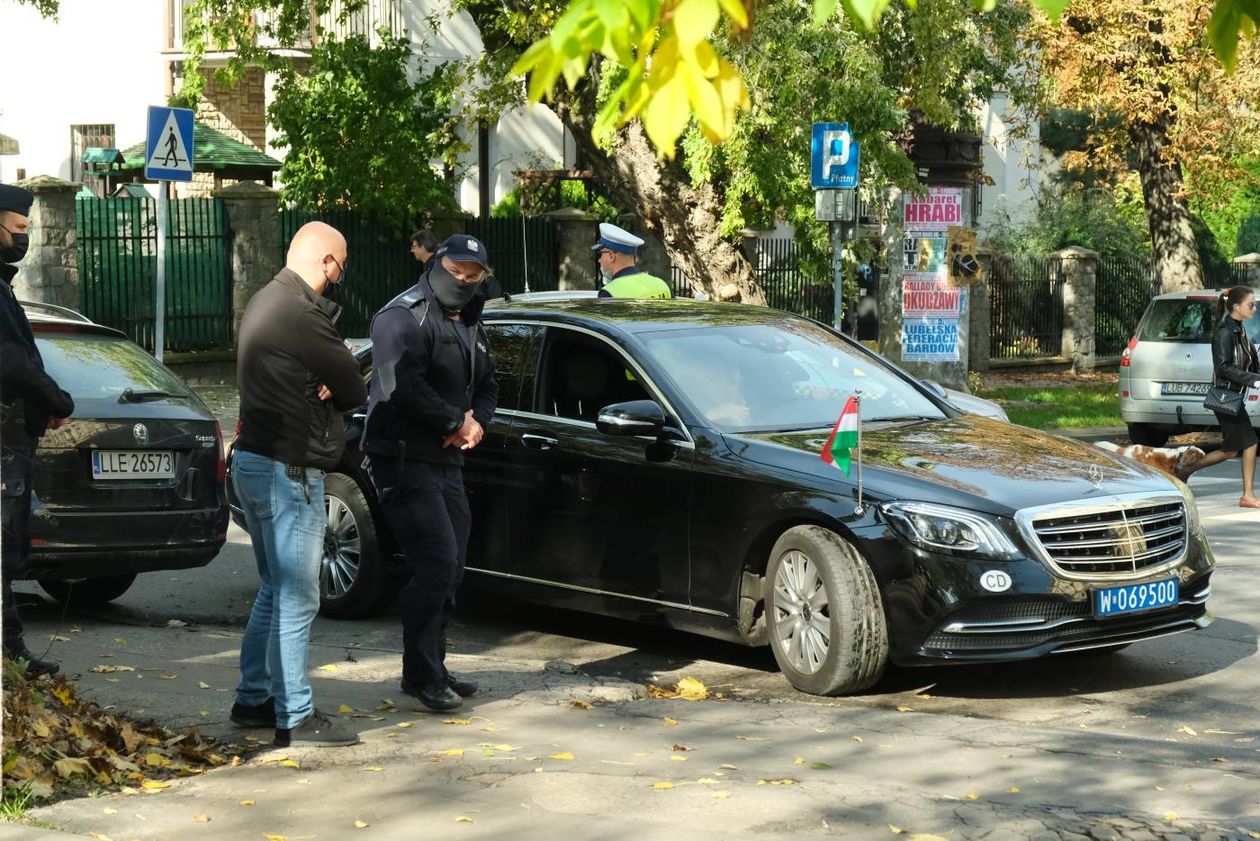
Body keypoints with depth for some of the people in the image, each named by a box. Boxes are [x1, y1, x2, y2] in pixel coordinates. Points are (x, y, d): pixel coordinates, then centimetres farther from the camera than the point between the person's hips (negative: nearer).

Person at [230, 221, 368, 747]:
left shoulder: (265, 302, 14)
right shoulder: (301, 314, -20)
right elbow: (355, 390, -15)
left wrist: (326, 385, -9)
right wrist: (337, 388, 5)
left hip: (255, 461, 11)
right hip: (288, 469, -11)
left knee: (275, 590, 19)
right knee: (296, 597, -6)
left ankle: (253, 698, 25)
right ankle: (295, 718, -2)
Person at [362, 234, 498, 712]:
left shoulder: (469, 325, 17)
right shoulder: (405, 317, -12)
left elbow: (487, 385, 22)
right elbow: (401, 387, -25)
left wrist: (478, 422, 0)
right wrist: (454, 422, -16)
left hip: (447, 460, 10)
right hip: (404, 460, -9)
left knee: (450, 569, 13)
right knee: (436, 565, -15)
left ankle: (432, 668, 24)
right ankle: (422, 676, -7)